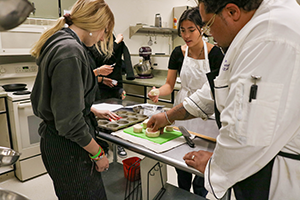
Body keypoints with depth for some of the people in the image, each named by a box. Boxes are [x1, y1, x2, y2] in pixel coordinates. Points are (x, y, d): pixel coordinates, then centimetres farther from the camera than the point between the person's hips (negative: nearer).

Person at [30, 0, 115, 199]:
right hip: (68, 148, -10)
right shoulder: (70, 51, -24)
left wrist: (94, 111, 19)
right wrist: (98, 154, -14)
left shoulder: (58, 43, 8)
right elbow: (69, 121, -25)